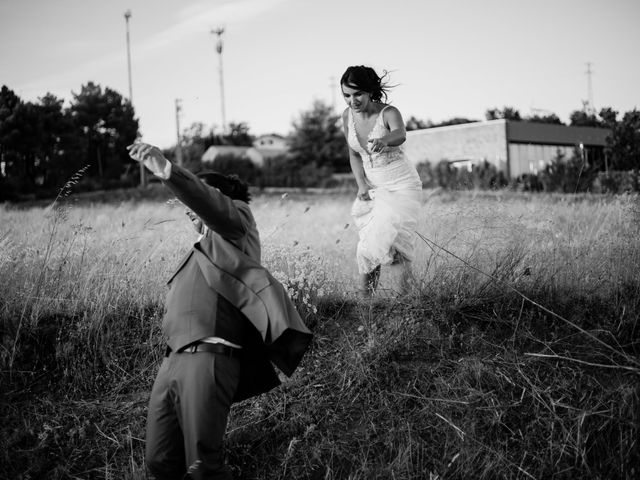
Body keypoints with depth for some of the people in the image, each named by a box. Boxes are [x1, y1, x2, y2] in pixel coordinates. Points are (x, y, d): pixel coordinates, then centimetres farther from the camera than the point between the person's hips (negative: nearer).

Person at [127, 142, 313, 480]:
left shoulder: (234, 223, 10)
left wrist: (167, 171, -29)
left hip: (207, 359, -8)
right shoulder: (203, 250, 31)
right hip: (173, 361, 8)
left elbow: (210, 203, -14)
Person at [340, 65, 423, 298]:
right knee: (368, 242, 1)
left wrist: (384, 140, -64)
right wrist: (361, 185, -4)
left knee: (382, 241, -18)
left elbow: (400, 134, -41)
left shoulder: (388, 113, -17)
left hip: (402, 185, -5)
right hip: (373, 187, 5)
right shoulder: (348, 115, -1)